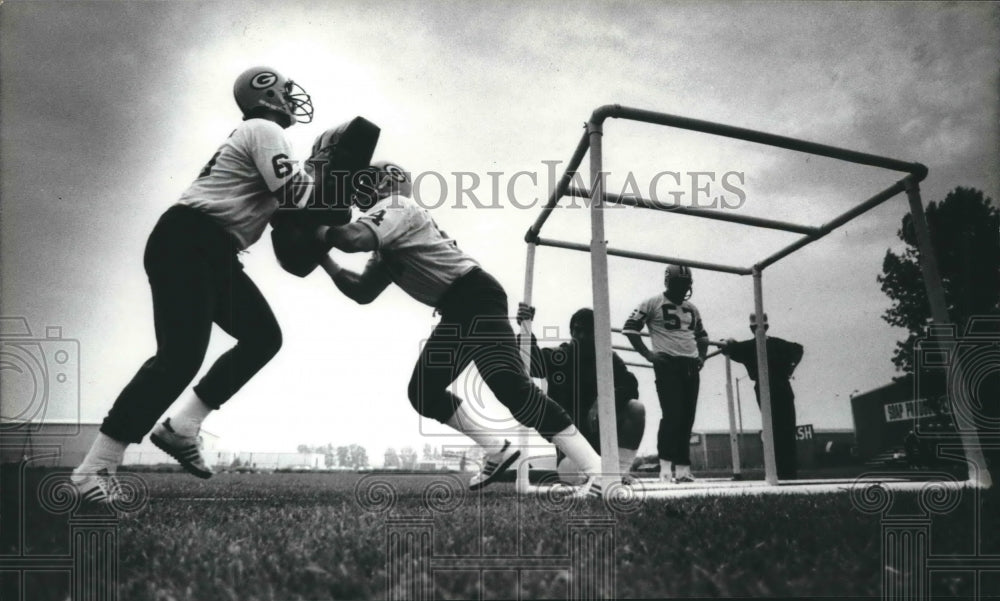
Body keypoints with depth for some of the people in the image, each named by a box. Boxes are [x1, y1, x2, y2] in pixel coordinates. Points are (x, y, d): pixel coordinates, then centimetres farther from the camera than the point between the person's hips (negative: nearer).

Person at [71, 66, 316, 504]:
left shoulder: (253, 136, 25)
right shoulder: (265, 131, -6)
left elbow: (280, 205, 20)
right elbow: (293, 194, -18)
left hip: (212, 253, 11)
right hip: (186, 243, -11)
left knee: (263, 336, 8)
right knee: (181, 355, -19)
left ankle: (181, 428, 7)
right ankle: (94, 469, -15)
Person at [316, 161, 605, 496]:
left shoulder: (394, 207, -3)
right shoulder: (387, 247, 26)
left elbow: (354, 239, -22)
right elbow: (362, 293, 22)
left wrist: (318, 232, -4)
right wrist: (322, 257, 17)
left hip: (476, 296, -10)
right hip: (456, 313, 10)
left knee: (510, 387, -21)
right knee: (423, 392, 11)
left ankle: (598, 471, -24)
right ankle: (498, 452, 13)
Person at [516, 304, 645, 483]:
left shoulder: (608, 359, 4)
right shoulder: (557, 356, 0)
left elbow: (630, 386, -10)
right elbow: (531, 364, -19)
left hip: (602, 430, 2)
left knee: (636, 408, -25)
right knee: (570, 473, -31)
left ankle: (620, 470, -16)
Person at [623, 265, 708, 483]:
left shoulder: (692, 309, 19)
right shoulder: (653, 303, 0)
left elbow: (702, 336, 31)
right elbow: (630, 328, -4)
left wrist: (701, 356, 13)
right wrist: (648, 354, -10)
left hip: (691, 366, 6)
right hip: (667, 364, -6)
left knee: (687, 418, 3)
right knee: (672, 414, -14)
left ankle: (682, 468, 7)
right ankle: (665, 467, -10)